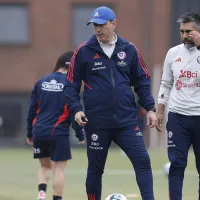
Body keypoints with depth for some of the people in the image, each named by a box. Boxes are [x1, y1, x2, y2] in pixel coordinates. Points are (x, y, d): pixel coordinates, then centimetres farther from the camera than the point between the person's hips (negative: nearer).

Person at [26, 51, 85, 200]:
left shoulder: (41, 83, 9)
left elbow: (32, 110, 12)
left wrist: (29, 133, 20)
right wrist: (81, 135, 0)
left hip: (39, 132, 5)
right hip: (59, 133, -5)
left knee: (45, 166, 18)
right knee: (59, 169, 3)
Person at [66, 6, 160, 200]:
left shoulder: (129, 50, 5)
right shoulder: (83, 51, -1)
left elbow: (142, 82, 12)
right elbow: (72, 84, 3)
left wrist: (150, 108, 4)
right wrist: (76, 109, -10)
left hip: (127, 120, 1)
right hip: (96, 123, -1)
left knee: (142, 161, -10)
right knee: (95, 168, 7)